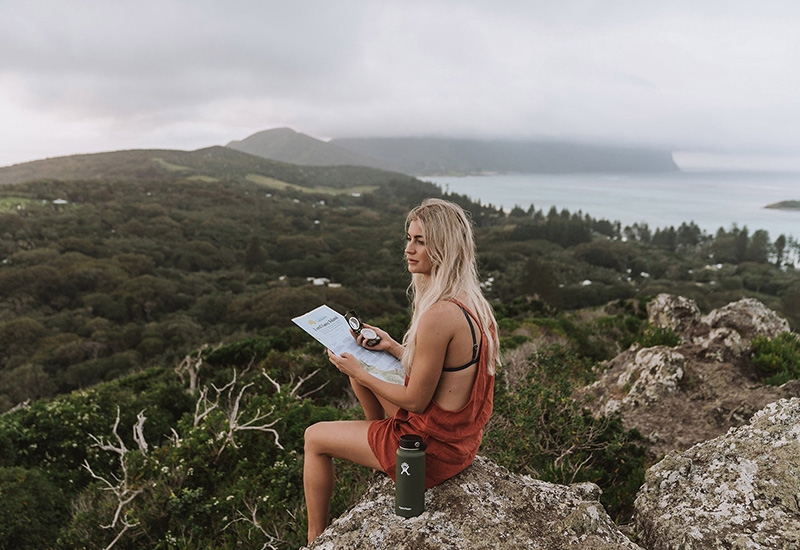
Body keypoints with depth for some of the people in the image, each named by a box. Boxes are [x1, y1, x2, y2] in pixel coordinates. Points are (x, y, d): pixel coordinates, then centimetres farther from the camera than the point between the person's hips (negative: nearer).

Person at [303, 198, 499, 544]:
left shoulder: (438, 315, -31)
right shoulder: (472, 301, -2)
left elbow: (416, 401, -22)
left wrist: (357, 372, -10)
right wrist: (393, 347, 4)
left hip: (434, 448, -8)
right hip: (461, 436, 9)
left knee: (314, 438, 10)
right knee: (362, 374, 25)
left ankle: (315, 539, 29)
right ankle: (381, 451, 42)